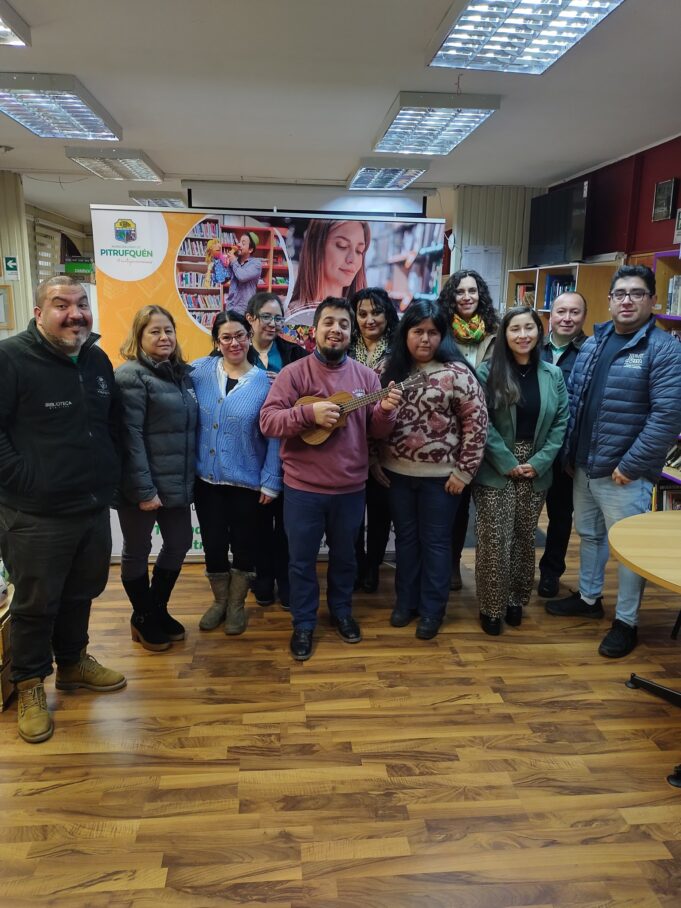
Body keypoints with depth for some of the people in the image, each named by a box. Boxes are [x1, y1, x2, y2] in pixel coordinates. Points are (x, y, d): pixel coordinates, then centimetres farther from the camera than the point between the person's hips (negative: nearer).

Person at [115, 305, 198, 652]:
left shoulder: (182, 373, 11)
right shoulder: (131, 375, -12)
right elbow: (130, 437, -19)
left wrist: (190, 477, 12)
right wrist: (143, 489, -21)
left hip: (177, 482, 8)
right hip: (143, 486, -7)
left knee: (179, 543, 16)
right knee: (137, 551, 9)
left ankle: (158, 609, 36)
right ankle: (142, 618, 28)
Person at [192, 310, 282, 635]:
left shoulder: (264, 382, -5)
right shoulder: (199, 370, -1)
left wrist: (271, 482, -8)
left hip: (247, 481, -1)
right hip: (206, 478, 2)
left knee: (243, 545, 11)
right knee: (213, 543, 12)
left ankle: (237, 604, 33)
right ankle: (220, 600, 35)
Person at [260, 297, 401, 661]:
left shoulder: (365, 375, 2)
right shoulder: (294, 373, -7)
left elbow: (375, 430, 5)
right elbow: (267, 420, -13)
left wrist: (385, 411, -17)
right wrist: (309, 413, -27)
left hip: (351, 487, 3)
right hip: (302, 488, -2)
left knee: (344, 556, 20)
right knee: (302, 559, 11)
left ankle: (341, 611, 42)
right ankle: (303, 624, 29)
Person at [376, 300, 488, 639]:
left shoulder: (456, 373, -10)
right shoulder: (392, 370, 4)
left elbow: (476, 422, -10)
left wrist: (464, 471, -12)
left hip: (439, 475, -4)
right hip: (396, 473, 4)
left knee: (435, 542, 9)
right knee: (405, 538, 17)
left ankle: (432, 610, 25)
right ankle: (405, 601, 33)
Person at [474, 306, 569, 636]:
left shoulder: (553, 374, 5)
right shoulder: (488, 372, -5)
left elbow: (561, 422, 4)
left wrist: (538, 462, -7)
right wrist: (508, 463, -13)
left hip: (535, 471, 3)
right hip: (495, 471, -3)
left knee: (524, 538, 12)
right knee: (495, 540, -1)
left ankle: (516, 601, 29)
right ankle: (491, 607, 14)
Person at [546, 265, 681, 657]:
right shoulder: (593, 343, 9)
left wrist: (629, 466, -19)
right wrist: (568, 452, 7)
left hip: (624, 472, -6)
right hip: (583, 466, 7)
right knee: (589, 535, 21)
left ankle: (627, 621, 22)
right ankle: (589, 598, 39)